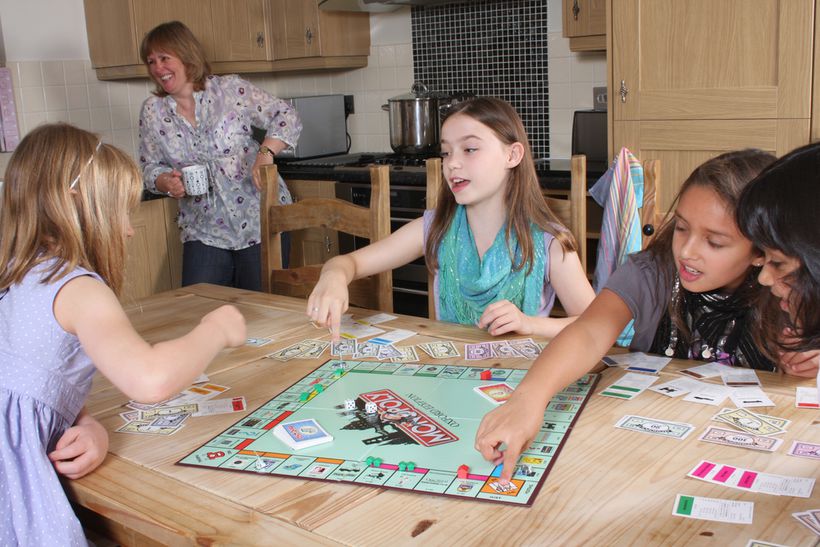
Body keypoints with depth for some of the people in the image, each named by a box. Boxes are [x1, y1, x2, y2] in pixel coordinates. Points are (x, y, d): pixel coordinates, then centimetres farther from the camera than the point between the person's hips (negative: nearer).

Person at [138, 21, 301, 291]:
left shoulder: (232, 89, -6)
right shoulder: (152, 111, 5)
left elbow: (286, 117, -6)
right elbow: (150, 167, 12)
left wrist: (266, 152, -23)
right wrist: (166, 182, -10)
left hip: (259, 220, -3)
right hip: (204, 232, 3)